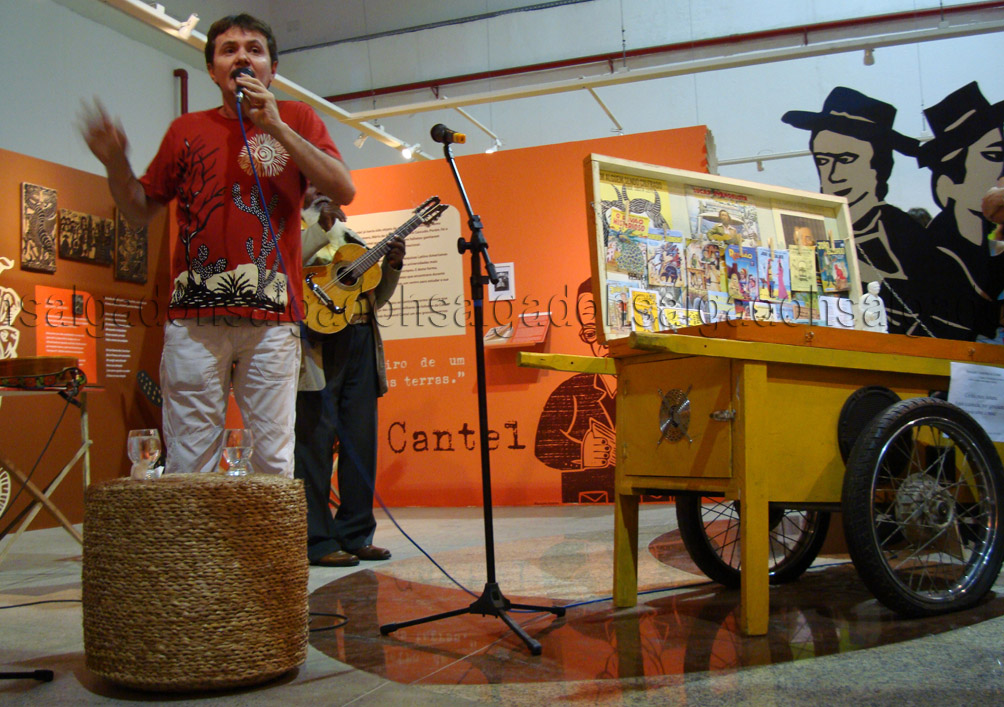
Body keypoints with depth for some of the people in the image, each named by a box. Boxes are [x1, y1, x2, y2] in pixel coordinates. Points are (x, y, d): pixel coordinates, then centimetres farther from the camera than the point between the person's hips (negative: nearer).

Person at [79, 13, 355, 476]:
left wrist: (275, 126, -4)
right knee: (189, 461, -2)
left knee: (274, 462, -1)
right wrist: (115, 164, 2)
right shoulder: (187, 130, 18)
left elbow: (343, 190, -1)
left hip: (271, 318, -1)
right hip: (193, 317, 2)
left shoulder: (296, 119, 14)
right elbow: (140, 212, 22)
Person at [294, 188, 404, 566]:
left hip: (361, 341, 7)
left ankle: (356, 535, 16)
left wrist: (392, 267, 6)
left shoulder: (349, 235, 24)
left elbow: (375, 298, 23)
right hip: (318, 344, -7)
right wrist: (322, 226, -16)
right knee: (315, 442, -5)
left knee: (361, 442, 7)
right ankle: (317, 541, 1)